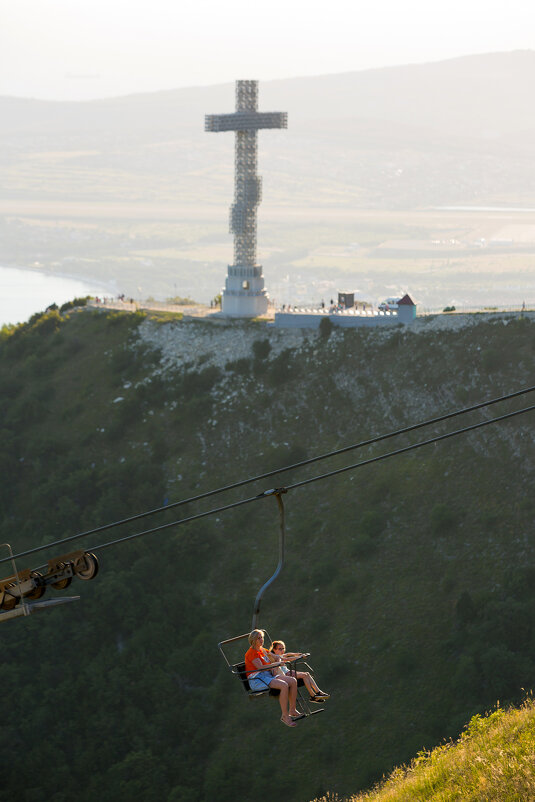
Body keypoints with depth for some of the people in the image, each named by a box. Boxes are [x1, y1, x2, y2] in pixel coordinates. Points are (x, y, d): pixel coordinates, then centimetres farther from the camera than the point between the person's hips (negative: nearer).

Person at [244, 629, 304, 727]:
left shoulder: (263, 651, 21)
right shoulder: (251, 653, -6)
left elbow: (277, 658, 33)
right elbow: (261, 667, -18)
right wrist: (276, 664, -10)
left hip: (268, 677, 9)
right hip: (257, 680, -9)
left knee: (293, 681, -10)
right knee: (284, 685, -31)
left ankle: (292, 710, -4)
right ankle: (285, 716, -26)